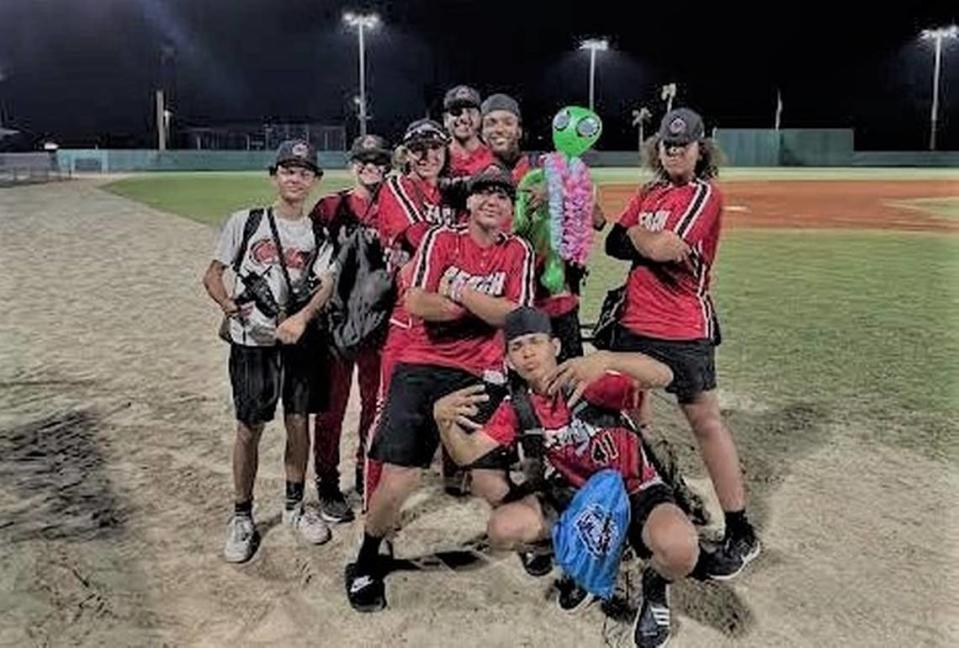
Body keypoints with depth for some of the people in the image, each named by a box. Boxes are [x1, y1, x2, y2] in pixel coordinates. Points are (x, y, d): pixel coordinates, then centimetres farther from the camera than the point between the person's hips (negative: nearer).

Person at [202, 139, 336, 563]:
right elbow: (212, 274, 2)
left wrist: (302, 317, -27)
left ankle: (294, 507, 27)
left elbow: (327, 284, -8)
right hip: (250, 341, -2)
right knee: (249, 429, 2)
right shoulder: (245, 222, 0)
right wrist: (229, 305, -18)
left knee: (298, 424, 8)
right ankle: (242, 517, 18)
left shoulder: (318, 235, 5)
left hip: (298, 341, 2)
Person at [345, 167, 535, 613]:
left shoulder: (517, 252, 7)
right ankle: (366, 564, 18)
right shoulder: (441, 239, 4)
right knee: (397, 479, -9)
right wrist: (488, 308, -7)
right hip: (421, 367, 0)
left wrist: (461, 291, -13)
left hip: (480, 374, 1)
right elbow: (416, 303, -10)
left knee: (490, 483, -5)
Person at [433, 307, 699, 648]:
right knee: (502, 530, -16)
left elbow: (663, 376, -37)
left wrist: (606, 360, -57)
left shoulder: (590, 381, -23)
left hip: (636, 489, -4)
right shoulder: (517, 406, -7)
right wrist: (443, 418, -33)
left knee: (679, 549, -35)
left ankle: (655, 587, 5)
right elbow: (467, 454, -10)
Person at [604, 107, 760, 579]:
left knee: (704, 420, -4)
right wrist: (654, 244, -10)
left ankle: (740, 533, 5)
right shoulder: (648, 193, 15)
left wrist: (637, 232, -2)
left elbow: (663, 247, -21)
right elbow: (614, 245, 5)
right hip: (634, 322, 7)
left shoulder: (706, 195, -7)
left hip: (684, 331, -7)